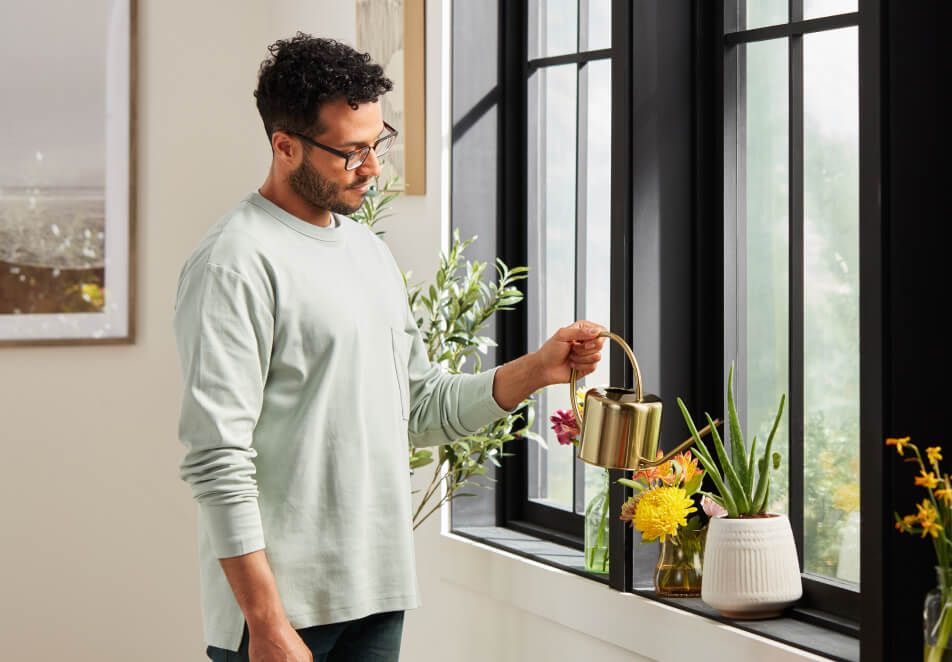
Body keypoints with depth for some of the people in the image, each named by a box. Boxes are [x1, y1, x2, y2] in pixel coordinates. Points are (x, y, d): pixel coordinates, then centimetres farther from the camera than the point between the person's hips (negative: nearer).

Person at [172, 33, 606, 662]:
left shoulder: (372, 252, 15)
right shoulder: (237, 263, -12)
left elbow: (422, 408, 20)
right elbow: (217, 458, -17)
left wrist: (535, 370, 5)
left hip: (378, 593, 8)